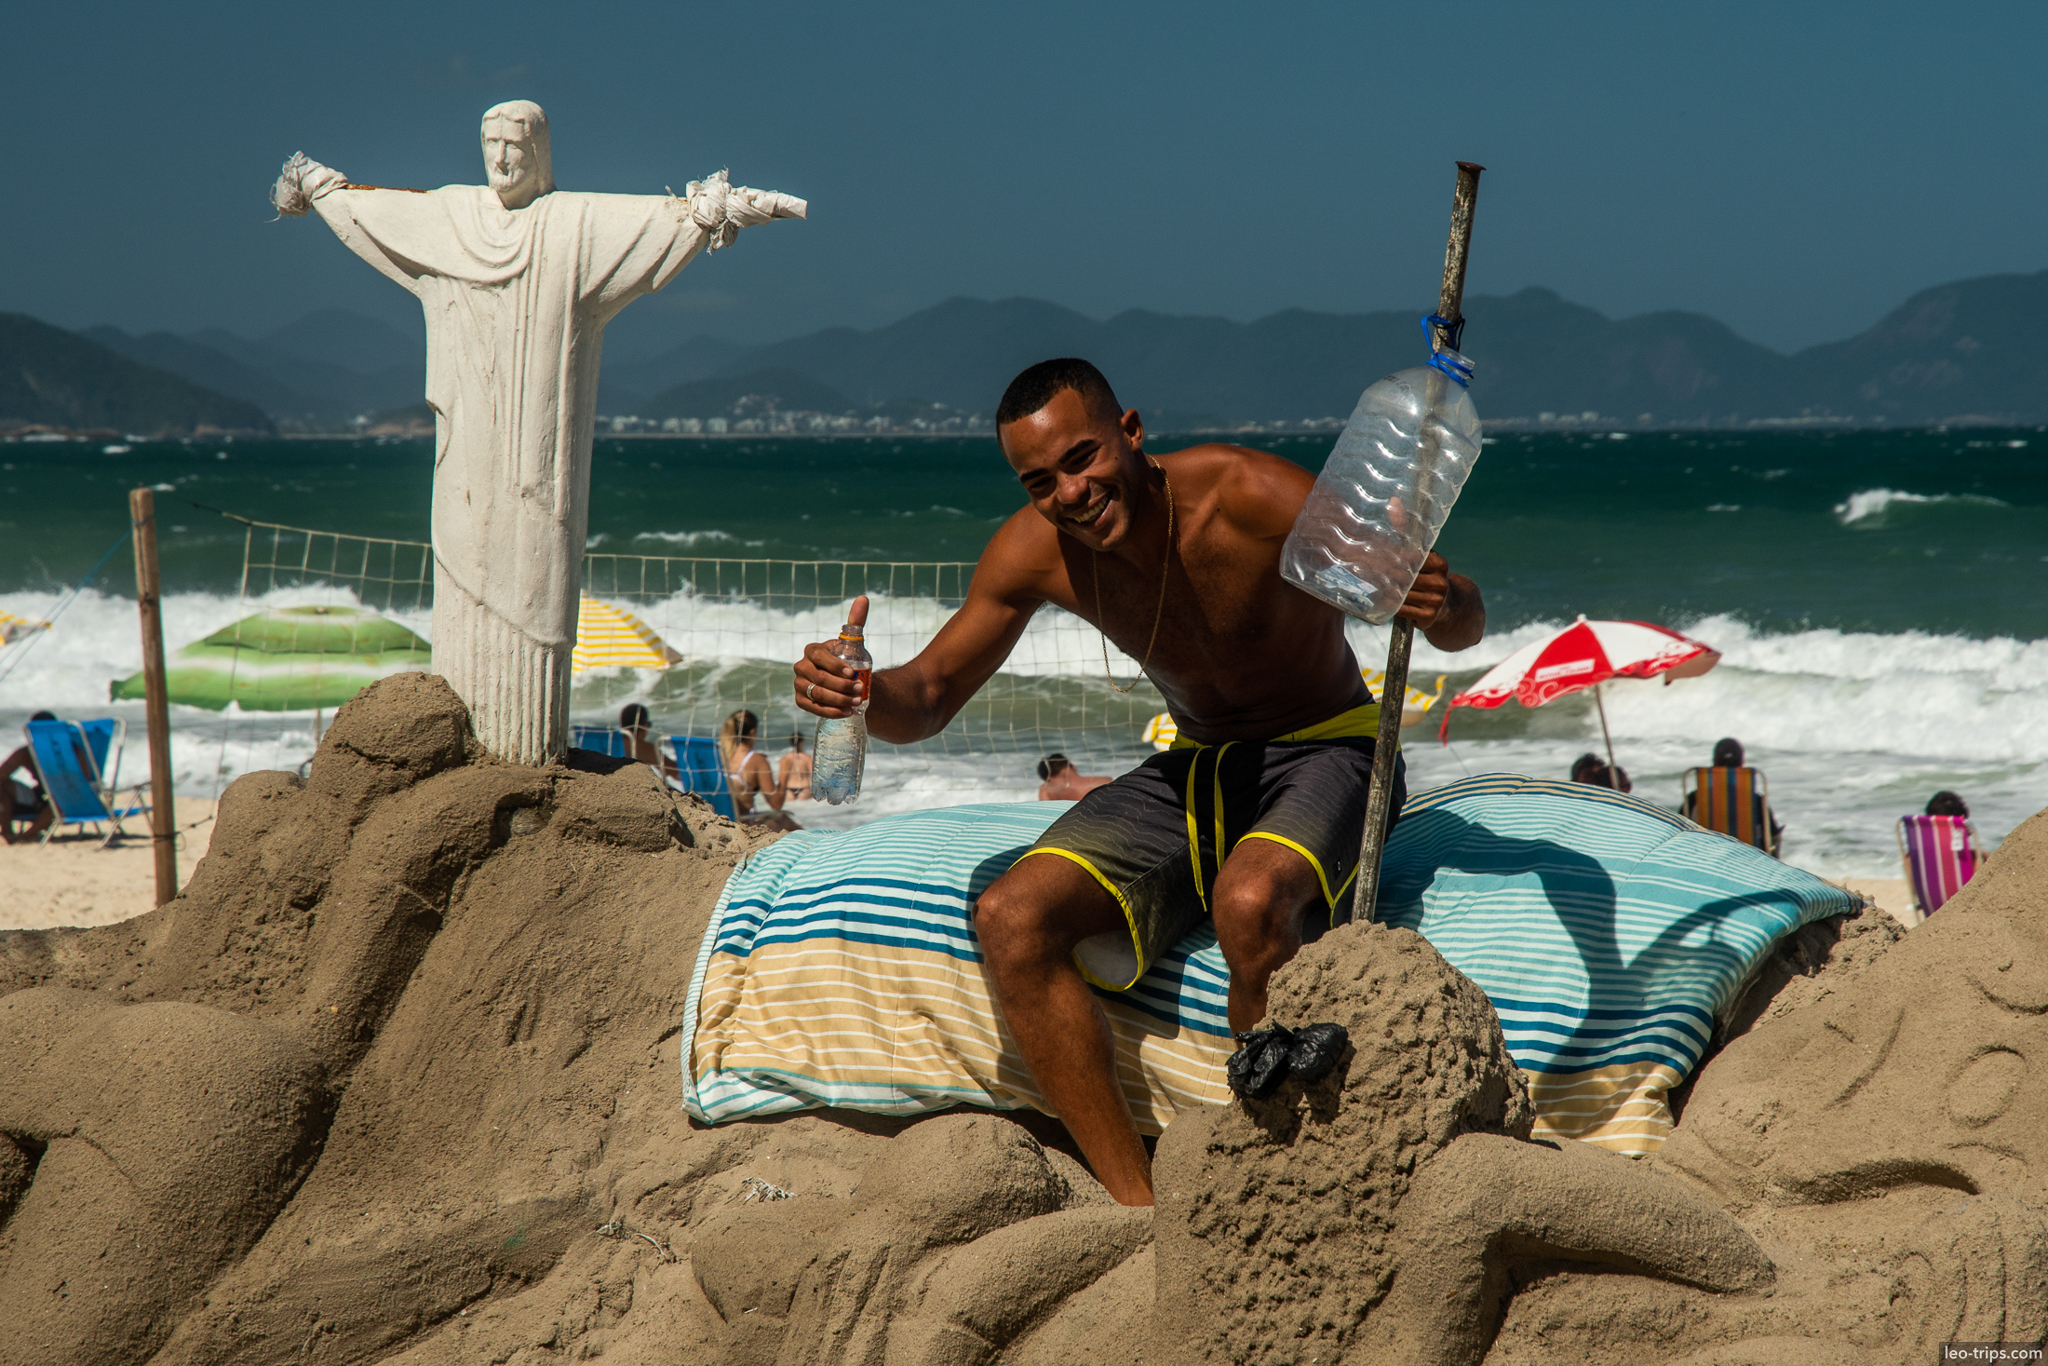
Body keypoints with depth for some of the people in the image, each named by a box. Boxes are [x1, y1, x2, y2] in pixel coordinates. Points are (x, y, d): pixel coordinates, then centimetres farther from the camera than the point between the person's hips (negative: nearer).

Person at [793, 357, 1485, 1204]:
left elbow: (1464, 625, -22)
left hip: (1321, 755, -6)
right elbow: (926, 699, 1)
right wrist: (858, 690, -24)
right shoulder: (1035, 550, -10)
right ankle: (1139, 1208, -17)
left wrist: (1442, 607, -48)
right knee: (1010, 920, -18)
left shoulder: (1250, 498, -25)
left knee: (1248, 905, -39)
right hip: (1193, 770, 6)